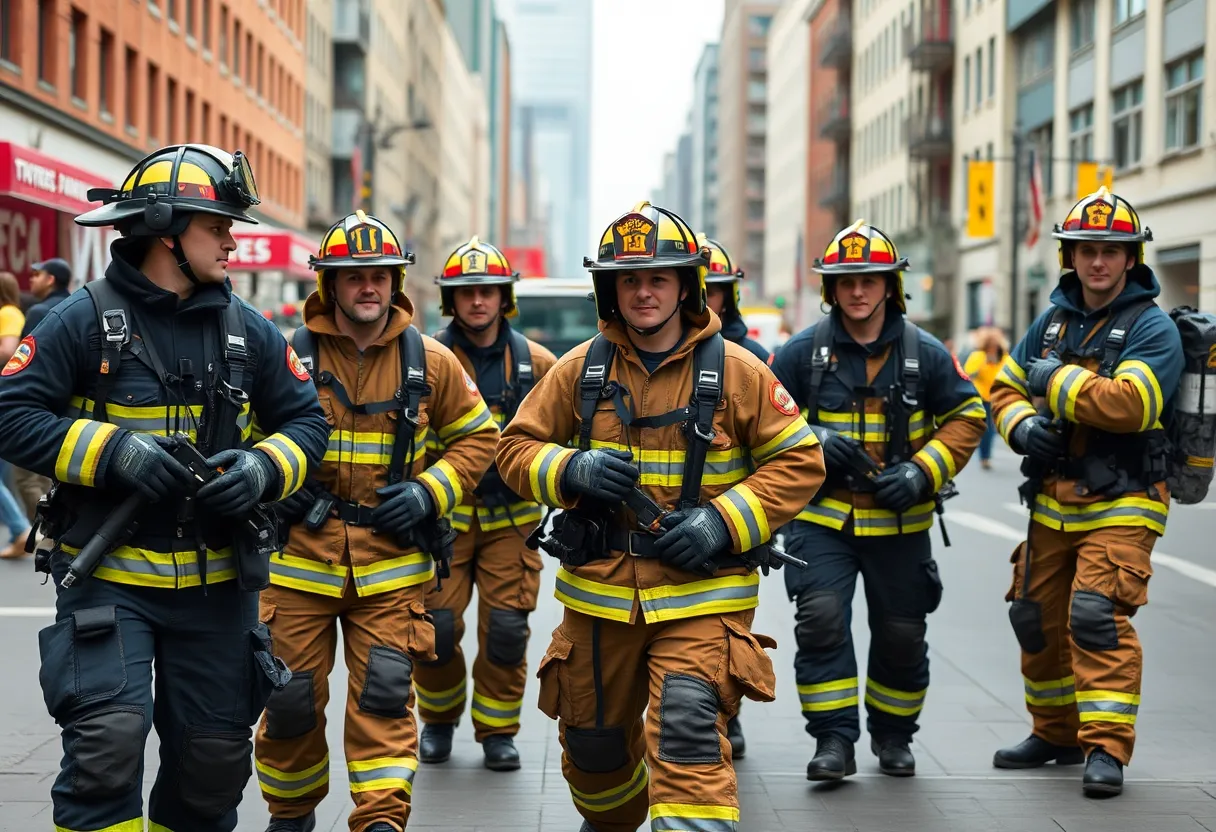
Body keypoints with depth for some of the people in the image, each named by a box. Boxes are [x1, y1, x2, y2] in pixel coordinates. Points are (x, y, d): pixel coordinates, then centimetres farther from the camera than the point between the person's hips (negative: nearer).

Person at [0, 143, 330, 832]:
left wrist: (264, 469, -12)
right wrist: (111, 449, -23)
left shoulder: (247, 330, 4)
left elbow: (306, 421, 9)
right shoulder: (85, 320, -7)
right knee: (108, 739, -18)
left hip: (217, 586, 4)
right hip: (109, 577, -4)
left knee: (215, 758, 11)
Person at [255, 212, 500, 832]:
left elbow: (478, 436, 12)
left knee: (384, 697, -6)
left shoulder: (429, 362, 1)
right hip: (300, 554, 0)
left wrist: (430, 491, -3)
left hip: (391, 561, 0)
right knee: (292, 699, 7)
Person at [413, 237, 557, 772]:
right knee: (436, 627, -1)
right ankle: (438, 719, 24)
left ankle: (497, 729, 17)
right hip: (444, 515, -1)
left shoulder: (535, 362, 3)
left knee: (506, 627, -1)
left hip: (511, 516, 1)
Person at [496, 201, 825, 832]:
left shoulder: (734, 370, -4)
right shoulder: (581, 369, 3)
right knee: (593, 738, 18)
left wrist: (724, 521, -14)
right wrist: (570, 471, -14)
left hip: (701, 594, -3)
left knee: (688, 735, -20)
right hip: (599, 590, 3)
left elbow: (799, 461, -1)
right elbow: (516, 446, 8)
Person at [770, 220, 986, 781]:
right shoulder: (802, 352, -4)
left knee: (901, 632, 10)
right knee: (821, 618, -17)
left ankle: (892, 735, 32)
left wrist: (923, 471, -10)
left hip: (900, 521, 1)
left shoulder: (926, 354, -2)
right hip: (822, 515, -1)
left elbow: (966, 417, 4)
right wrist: (815, 444, -17)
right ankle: (834, 739, -5)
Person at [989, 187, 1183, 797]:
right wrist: (1022, 425, -6)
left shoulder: (1152, 328, -9)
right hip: (1053, 502, 7)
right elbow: (1006, 388, 16)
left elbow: (1130, 404, -25)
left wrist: (1055, 377, -15)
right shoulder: (1053, 321, 11)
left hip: (1121, 505, -7)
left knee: (1097, 615, -18)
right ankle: (1056, 733, 28)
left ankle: (1107, 749, -11)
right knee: (1036, 616, 11)